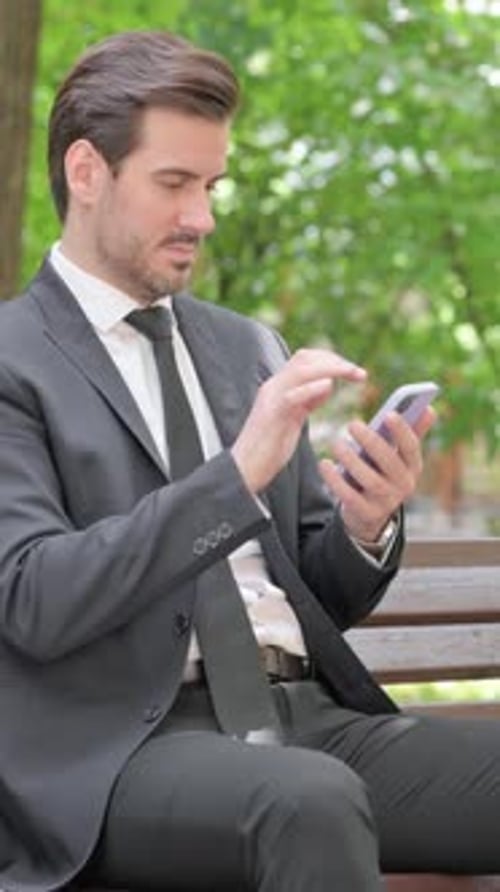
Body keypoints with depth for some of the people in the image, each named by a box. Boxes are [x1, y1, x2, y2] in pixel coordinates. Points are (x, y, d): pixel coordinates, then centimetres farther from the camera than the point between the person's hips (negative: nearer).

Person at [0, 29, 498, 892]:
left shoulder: (249, 349, 20)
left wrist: (368, 525, -3)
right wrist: (237, 473, -20)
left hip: (313, 720, 6)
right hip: (129, 742, -5)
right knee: (311, 800, -36)